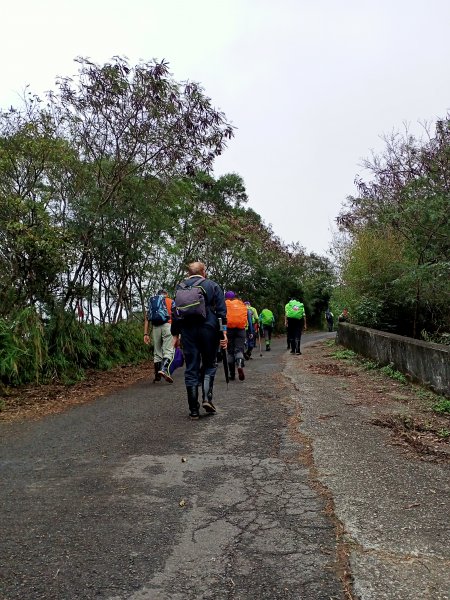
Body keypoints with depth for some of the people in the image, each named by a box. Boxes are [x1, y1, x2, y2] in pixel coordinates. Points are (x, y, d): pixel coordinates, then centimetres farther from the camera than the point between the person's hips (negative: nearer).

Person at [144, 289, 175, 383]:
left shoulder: (151, 302, 23)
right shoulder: (170, 301, 15)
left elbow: (147, 319, 13)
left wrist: (146, 334, 10)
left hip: (155, 327, 3)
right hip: (167, 326, -3)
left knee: (157, 352, 12)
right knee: (168, 351, -8)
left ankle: (157, 376, 12)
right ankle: (164, 369, -31)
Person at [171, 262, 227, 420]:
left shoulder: (180, 287, 14)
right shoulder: (212, 285, 6)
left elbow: (174, 312, 12)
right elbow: (221, 311, -2)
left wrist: (175, 334, 15)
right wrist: (224, 333, -4)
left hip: (187, 331, 2)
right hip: (208, 330, -2)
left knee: (191, 369, 6)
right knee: (209, 365, 14)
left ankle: (193, 410, 7)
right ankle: (207, 398, -3)